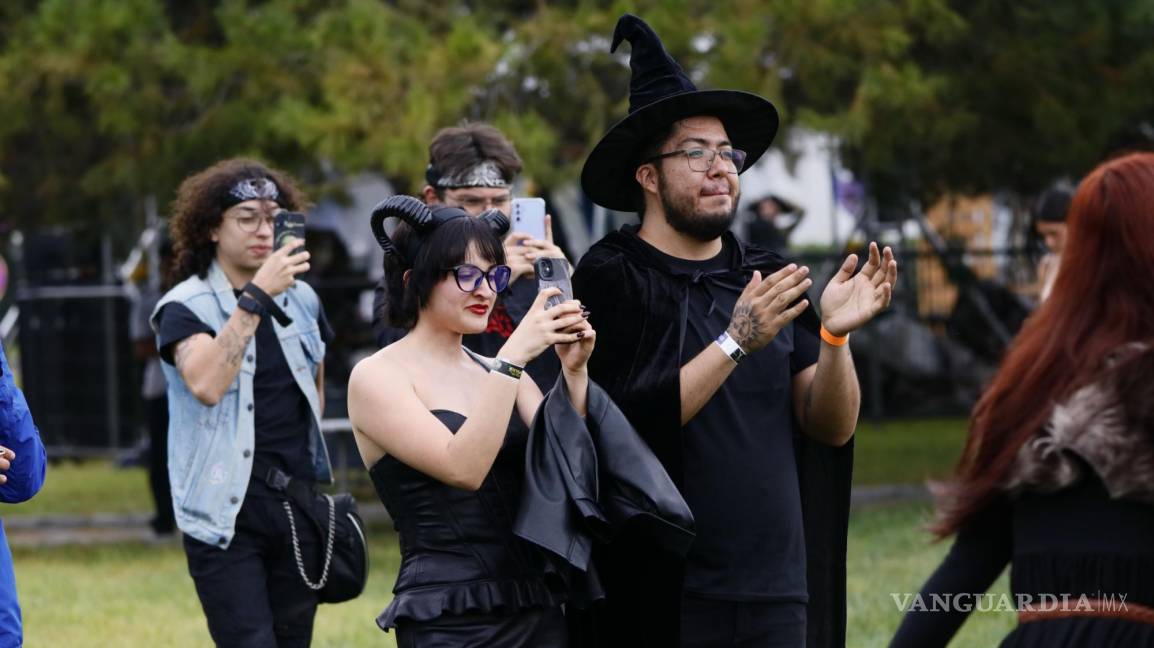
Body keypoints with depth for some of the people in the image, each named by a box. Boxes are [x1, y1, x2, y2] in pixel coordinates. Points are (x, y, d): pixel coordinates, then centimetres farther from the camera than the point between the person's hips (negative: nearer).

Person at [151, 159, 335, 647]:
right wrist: (256, 297, -25)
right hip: (227, 511, -5)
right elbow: (207, 384, -25)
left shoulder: (301, 299, 10)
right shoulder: (185, 306, -6)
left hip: (298, 505, 5)